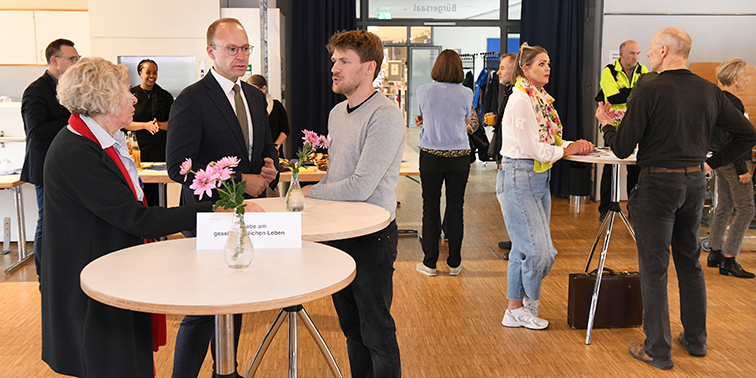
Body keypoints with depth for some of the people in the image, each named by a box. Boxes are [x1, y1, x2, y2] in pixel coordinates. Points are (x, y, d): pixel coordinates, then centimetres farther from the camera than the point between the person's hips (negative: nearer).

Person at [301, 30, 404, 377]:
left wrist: (311, 191, -10)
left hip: (372, 236, -8)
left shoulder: (385, 115, -18)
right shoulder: (337, 112, 11)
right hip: (338, 232, 8)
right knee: (351, 328, 18)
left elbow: (361, 187, -23)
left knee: (377, 332, 3)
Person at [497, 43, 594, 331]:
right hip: (518, 179, -9)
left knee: (525, 249, 12)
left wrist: (576, 144, 0)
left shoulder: (541, 99, 12)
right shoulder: (520, 101, -15)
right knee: (537, 250, -7)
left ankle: (517, 308, 22)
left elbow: (549, 141, 16)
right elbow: (536, 149, -18)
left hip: (540, 178, 9)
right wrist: (568, 149, -4)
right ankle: (520, 309, 12)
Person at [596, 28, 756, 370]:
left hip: (657, 184, -6)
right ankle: (696, 339, 29)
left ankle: (658, 350, 9)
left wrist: (606, 124, 6)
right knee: (690, 262, 19)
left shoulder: (650, 92, -14)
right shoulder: (709, 92, 4)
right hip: (695, 182, 6)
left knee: (654, 268, 3)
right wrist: (713, 162, 15)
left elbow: (622, 149, -12)